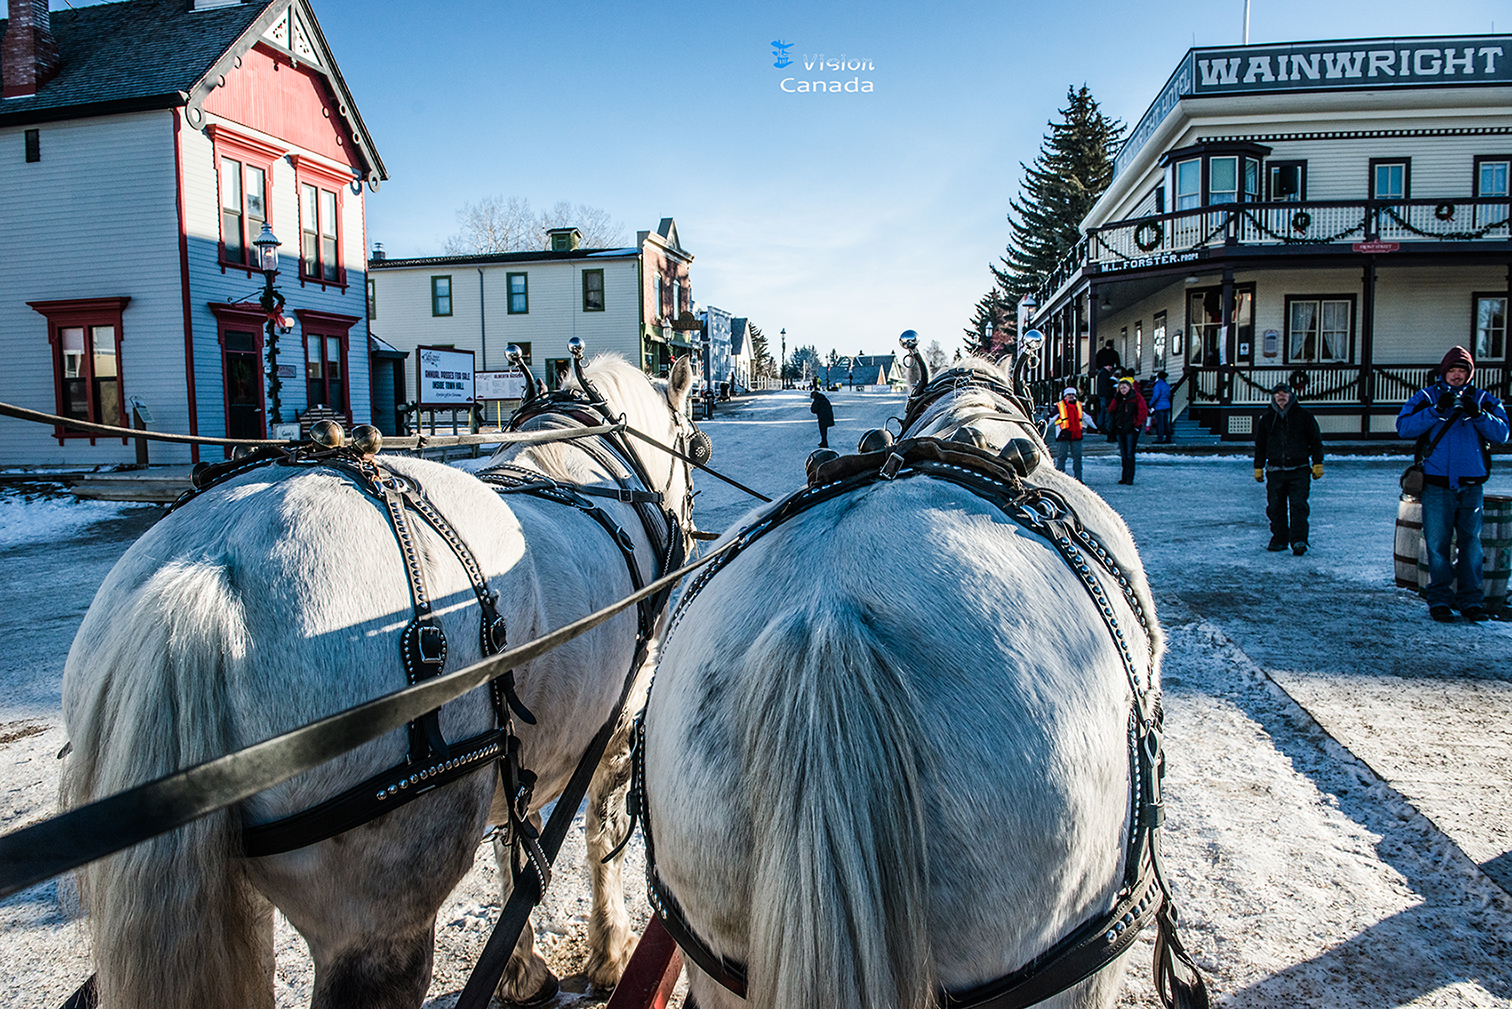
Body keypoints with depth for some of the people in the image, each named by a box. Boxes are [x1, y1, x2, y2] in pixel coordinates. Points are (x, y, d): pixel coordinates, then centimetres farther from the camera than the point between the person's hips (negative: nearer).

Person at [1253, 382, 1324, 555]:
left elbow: (1316, 440, 7)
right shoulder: (1265, 419, 9)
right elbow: (1260, 445, 16)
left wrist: (1317, 464, 2)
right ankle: (1279, 539, 16)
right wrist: (1258, 468, 13)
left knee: (1298, 506, -8)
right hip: (1275, 471, 2)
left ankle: (1299, 541, -8)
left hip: (1299, 470, -2)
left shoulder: (1303, 415, 4)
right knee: (1275, 507, 4)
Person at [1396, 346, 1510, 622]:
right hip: (1436, 485, -2)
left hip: (1472, 485, 2)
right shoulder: (1426, 397, 6)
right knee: (1437, 544, -1)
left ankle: (1471, 600, 13)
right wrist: (1437, 410, -17)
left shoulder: (1483, 400, 11)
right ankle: (1440, 600, 8)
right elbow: (1404, 427, -8)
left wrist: (1478, 414, -14)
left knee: (1471, 543, 6)